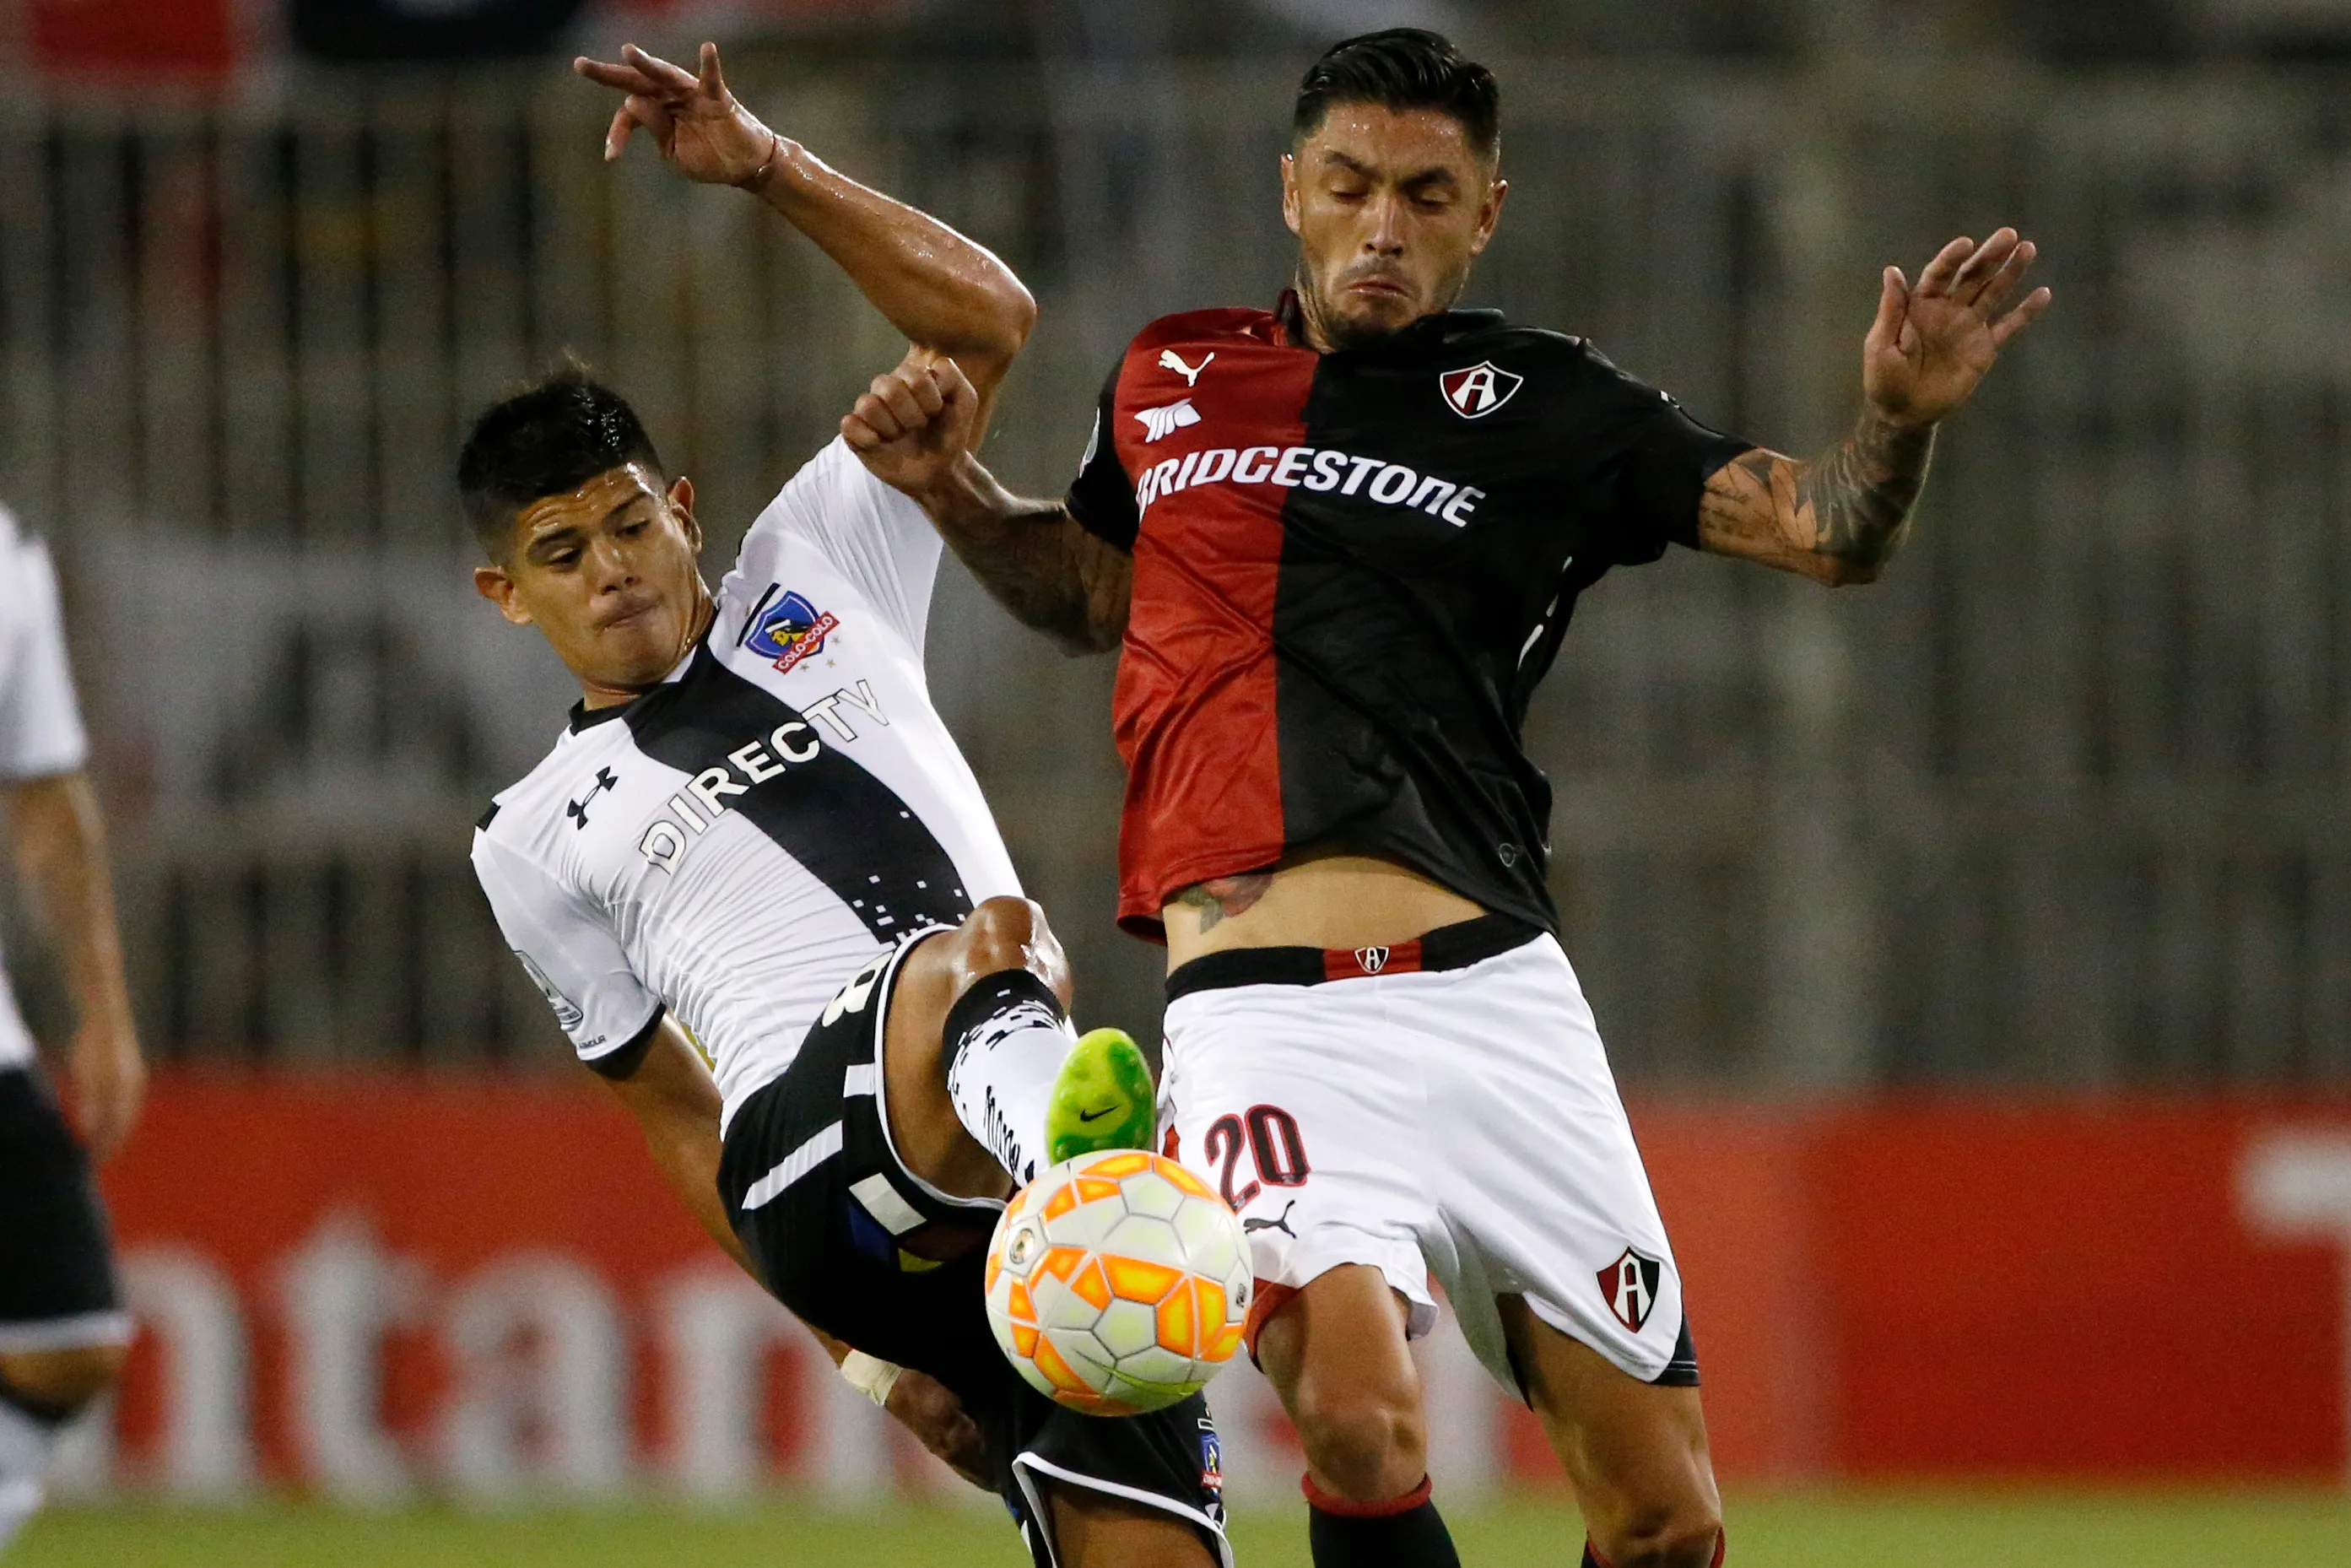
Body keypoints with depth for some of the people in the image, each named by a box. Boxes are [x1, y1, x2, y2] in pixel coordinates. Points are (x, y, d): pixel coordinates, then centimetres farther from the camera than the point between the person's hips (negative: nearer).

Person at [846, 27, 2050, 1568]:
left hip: (1491, 995, 0)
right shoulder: (1172, 377, 17)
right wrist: (953, 489, 18)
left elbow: (1828, 531, 2)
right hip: (1262, 1017, 0)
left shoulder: (1540, 410, 10)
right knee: (1362, 1426, -26)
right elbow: (1089, 587, 36)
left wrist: (1899, 418, -18)